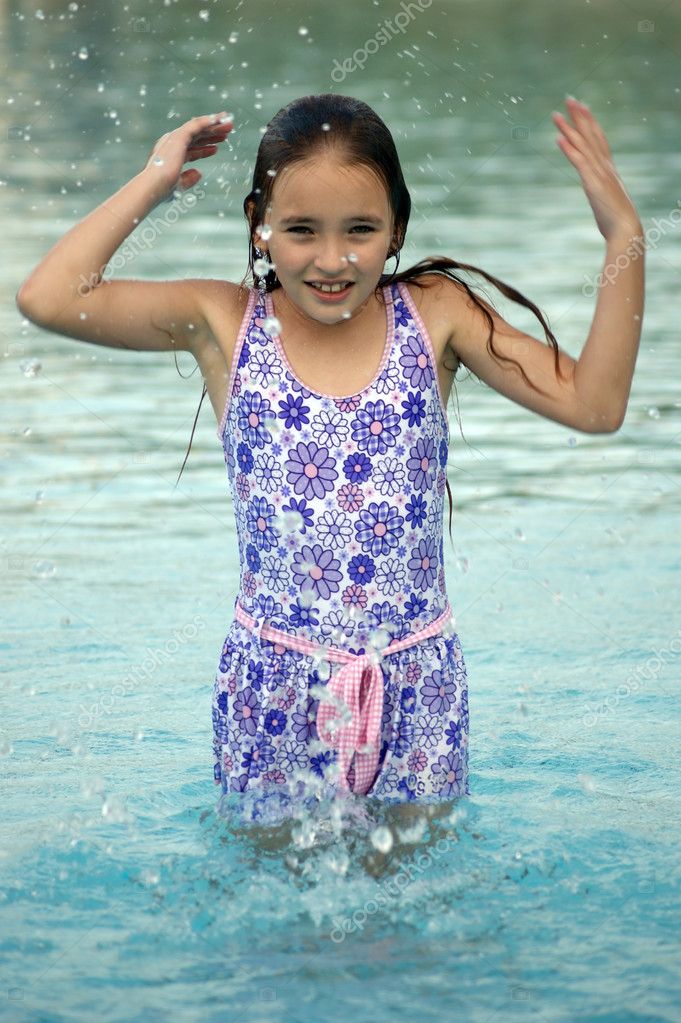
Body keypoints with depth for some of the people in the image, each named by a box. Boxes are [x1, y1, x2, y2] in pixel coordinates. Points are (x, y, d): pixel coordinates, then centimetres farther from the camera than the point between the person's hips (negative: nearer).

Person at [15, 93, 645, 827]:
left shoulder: (436, 313, -2)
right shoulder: (223, 325, -3)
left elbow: (594, 404, -6)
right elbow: (49, 299, -13)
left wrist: (624, 239, -11)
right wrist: (153, 183, -6)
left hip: (415, 683, 0)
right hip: (273, 687, 0)